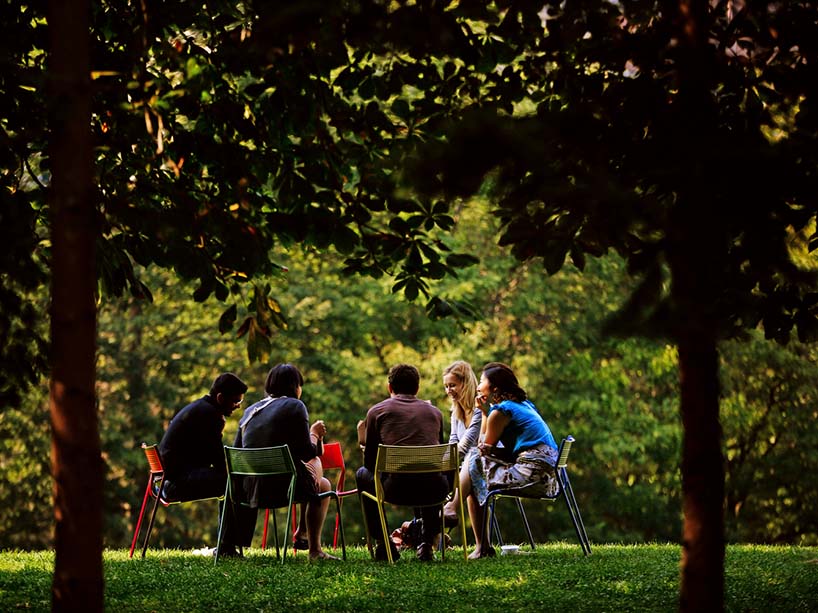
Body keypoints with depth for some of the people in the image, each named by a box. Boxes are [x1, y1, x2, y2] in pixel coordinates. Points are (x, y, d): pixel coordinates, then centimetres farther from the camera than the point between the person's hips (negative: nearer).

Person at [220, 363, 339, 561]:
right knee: (324, 485, 24)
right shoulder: (294, 406, -3)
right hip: (282, 484, -6)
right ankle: (314, 550, 17)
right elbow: (307, 453, -7)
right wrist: (315, 434, 15)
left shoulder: (251, 410, 15)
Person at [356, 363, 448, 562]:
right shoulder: (434, 412, 20)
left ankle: (383, 545, 26)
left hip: (397, 488, -3)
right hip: (434, 489, 3)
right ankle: (427, 542, 28)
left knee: (363, 474, 30)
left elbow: (370, 462, 15)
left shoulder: (377, 411, 12)